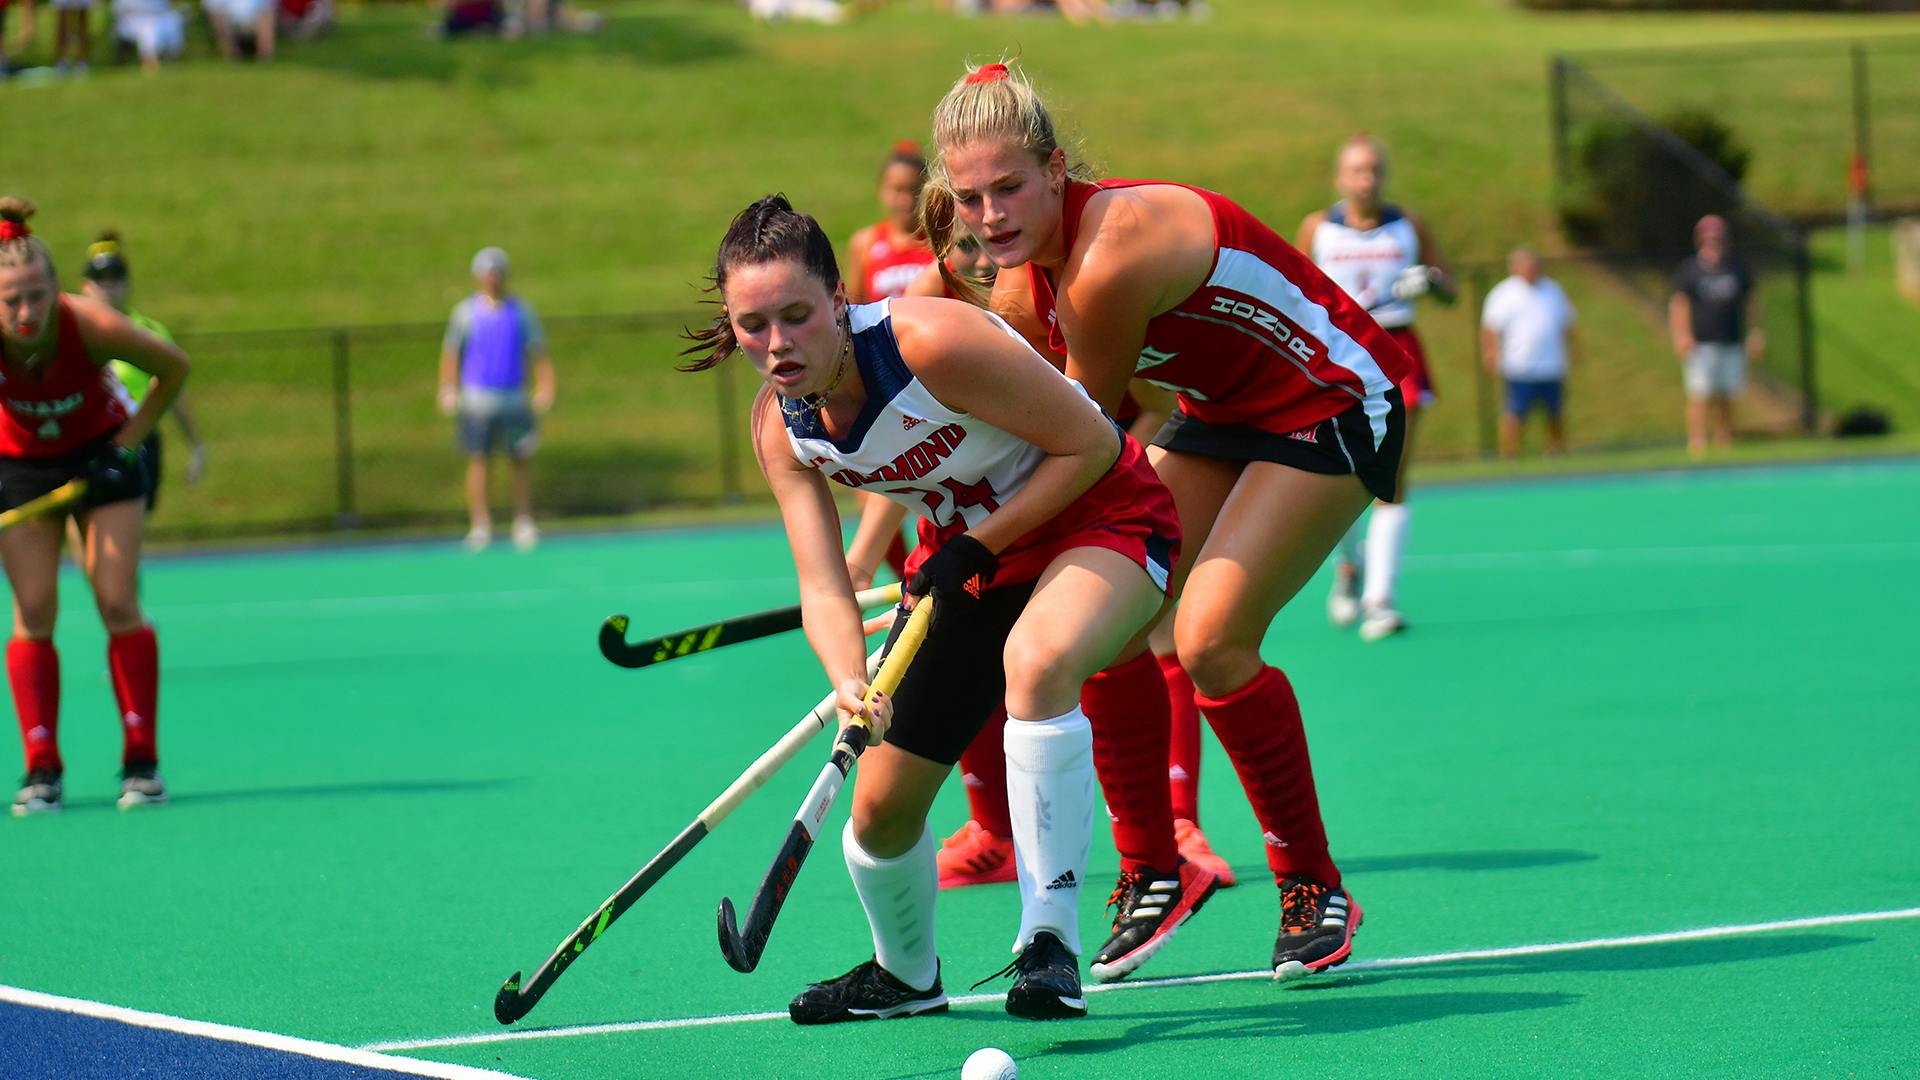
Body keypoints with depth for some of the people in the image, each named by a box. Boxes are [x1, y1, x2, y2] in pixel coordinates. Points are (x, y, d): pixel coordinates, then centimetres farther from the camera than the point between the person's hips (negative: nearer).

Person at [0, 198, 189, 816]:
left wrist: (127, 442, -13)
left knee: (117, 603, -8)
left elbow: (174, 368, -13)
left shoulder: (93, 326, -32)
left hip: (100, 455, -1)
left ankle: (142, 762, 0)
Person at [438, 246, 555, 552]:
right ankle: (480, 525, 2)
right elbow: (451, 351, 4)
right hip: (477, 398, -1)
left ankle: (524, 524, 13)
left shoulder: (522, 311, 3)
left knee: (523, 461, 2)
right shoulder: (466, 312, 1)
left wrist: (545, 386, -5)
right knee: (479, 461, -3)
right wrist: (448, 389, -7)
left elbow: (538, 352, 6)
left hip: (515, 399, 1)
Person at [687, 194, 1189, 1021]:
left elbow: (1091, 444, -23)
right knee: (881, 805, 4)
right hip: (962, 552, 6)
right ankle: (904, 975, 37)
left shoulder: (932, 344, -33)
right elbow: (823, 588, -15)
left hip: (1099, 516, -6)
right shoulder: (780, 425, -13)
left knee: (1037, 660, -40)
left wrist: (978, 548, -24)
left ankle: (1049, 941, -31)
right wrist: (851, 684, -35)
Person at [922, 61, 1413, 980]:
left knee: (1209, 640, -20)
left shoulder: (1111, 257, -32)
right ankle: (1152, 877, 12)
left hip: (1335, 408, -9)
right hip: (1222, 413, 9)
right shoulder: (1024, 287, -5)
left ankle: (1314, 889, -5)